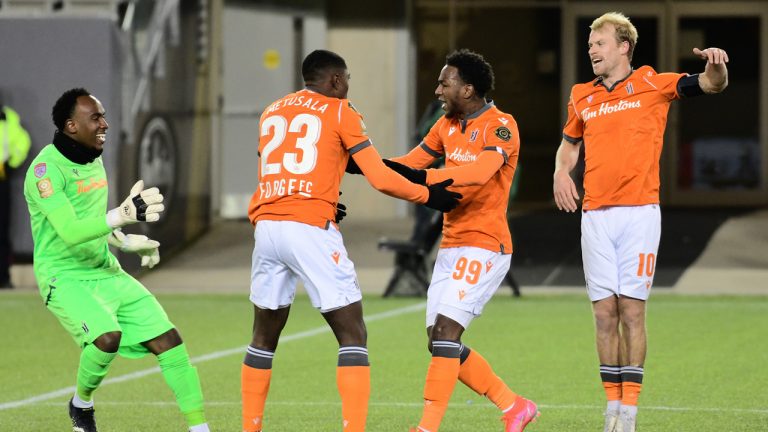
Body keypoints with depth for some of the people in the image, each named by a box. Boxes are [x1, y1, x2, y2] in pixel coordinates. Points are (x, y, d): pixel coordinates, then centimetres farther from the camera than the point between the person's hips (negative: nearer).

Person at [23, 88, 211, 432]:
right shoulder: (46, 169, -17)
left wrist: (126, 242, 16)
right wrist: (123, 215, -38)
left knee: (168, 340, -4)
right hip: (66, 278, -8)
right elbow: (70, 232, -28)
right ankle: (81, 403, -2)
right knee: (108, 336, -31)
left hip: (107, 273, 8)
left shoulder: (94, 161, 10)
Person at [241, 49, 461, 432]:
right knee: (352, 335, -1)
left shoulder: (271, 113, 20)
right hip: (311, 229, -5)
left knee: (265, 336, 18)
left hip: (267, 226, 5)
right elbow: (380, 179, -1)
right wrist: (430, 195, 12)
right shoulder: (340, 113, 5)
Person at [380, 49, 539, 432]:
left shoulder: (500, 126, -13)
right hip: (451, 247, 9)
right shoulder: (448, 125, 13)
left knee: (446, 331, -17)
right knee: (439, 342, 7)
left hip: (484, 246, -9)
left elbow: (481, 170, -31)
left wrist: (425, 178, -38)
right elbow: (411, 163, 14)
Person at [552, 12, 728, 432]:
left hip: (639, 212, -4)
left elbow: (712, 84, -2)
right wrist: (561, 172, 7)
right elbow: (569, 143, 28)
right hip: (595, 217, 4)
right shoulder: (582, 97, 13)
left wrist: (715, 64, -26)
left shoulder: (651, 84, 1)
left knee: (631, 310, -4)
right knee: (604, 313, 3)